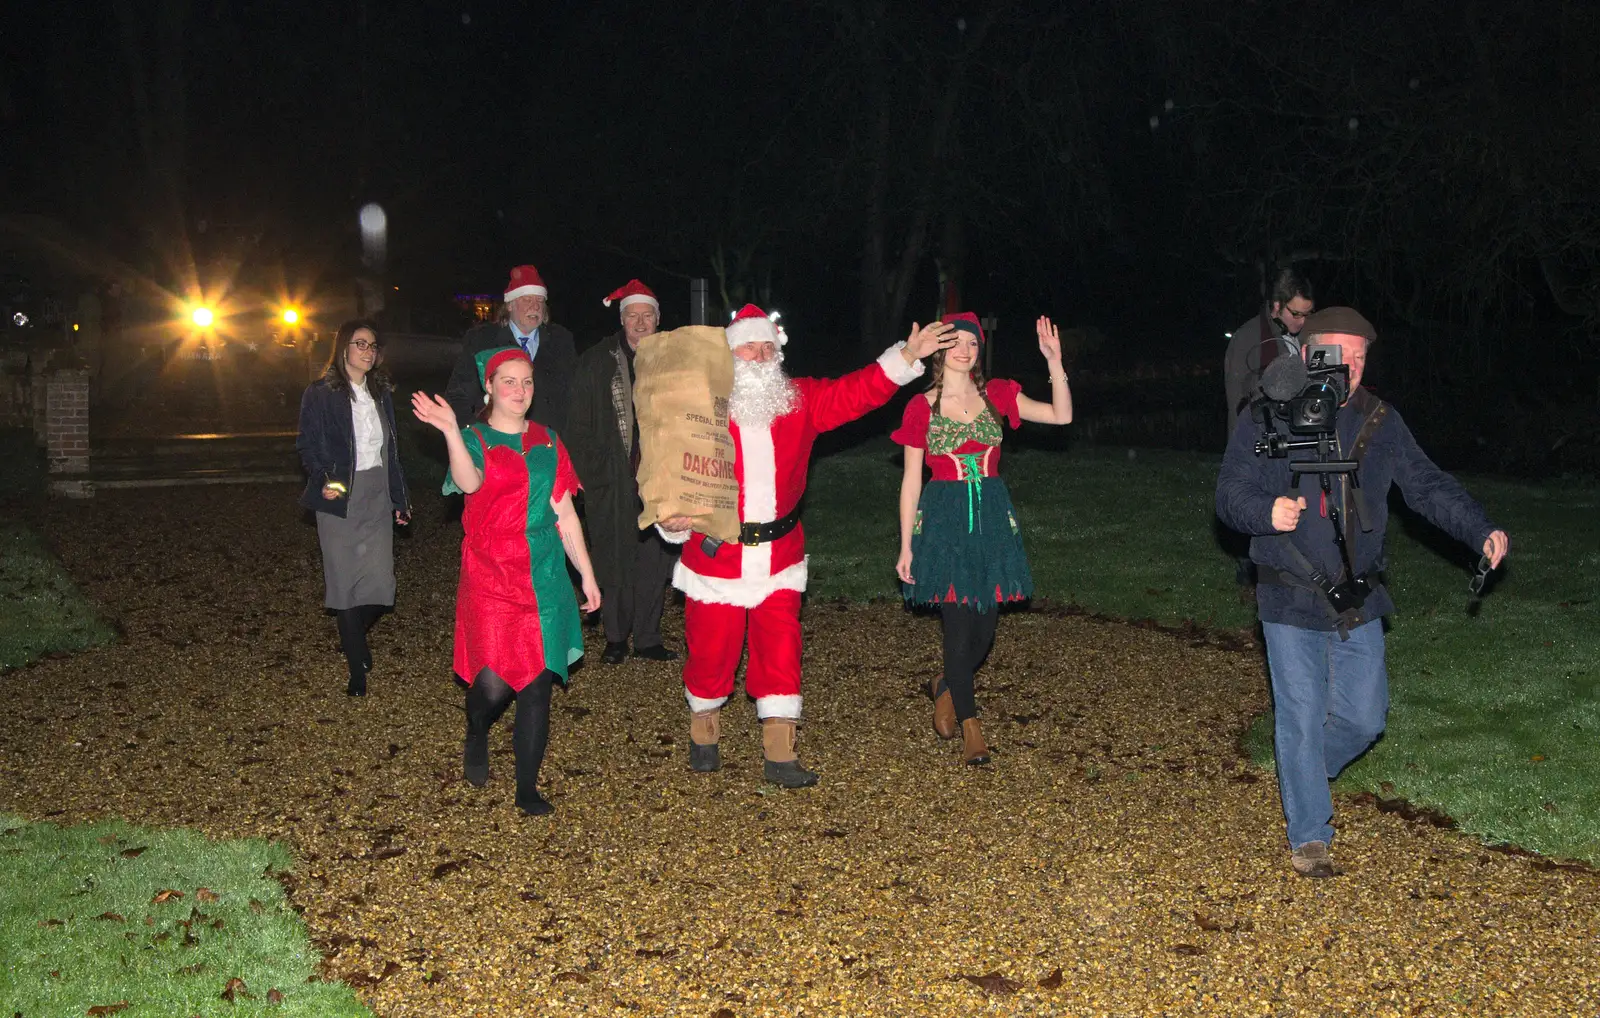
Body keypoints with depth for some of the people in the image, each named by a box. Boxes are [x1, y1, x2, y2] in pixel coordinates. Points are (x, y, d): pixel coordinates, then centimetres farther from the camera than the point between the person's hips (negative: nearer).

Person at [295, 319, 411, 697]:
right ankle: (358, 668, 7)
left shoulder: (382, 393, 14)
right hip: (339, 496, -5)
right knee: (346, 579, -2)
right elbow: (308, 446, -4)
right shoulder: (320, 394, -3)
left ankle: (353, 636, 29)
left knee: (380, 579, -1)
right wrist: (323, 480, -22)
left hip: (377, 495, 5)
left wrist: (400, 498, 15)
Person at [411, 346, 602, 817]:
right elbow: (469, 482, -22)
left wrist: (587, 575, 13)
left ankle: (528, 789, 11)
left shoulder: (547, 442, 12)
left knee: (538, 682, 1)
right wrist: (450, 430, -35)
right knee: (494, 683, -11)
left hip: (544, 578, 3)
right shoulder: (474, 439, 2)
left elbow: (565, 515, 14)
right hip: (490, 577, -3)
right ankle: (475, 739, 25)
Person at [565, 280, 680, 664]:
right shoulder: (596, 361, 3)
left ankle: (647, 639, 16)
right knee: (613, 560, 4)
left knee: (653, 560, 5)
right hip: (611, 480, -1)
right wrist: (582, 470, -4)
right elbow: (578, 423, 3)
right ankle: (616, 637, 18)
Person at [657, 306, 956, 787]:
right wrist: (673, 517, -22)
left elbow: (856, 392, -3)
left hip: (778, 556, 3)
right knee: (712, 651, 8)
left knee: (780, 653, 2)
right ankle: (703, 736, 34)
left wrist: (907, 356, -14)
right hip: (716, 554, -3)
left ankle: (779, 756, 11)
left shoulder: (801, 401, 3)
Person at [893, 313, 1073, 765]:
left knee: (984, 632, 6)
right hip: (943, 521, -3)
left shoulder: (996, 395, 6)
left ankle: (946, 688, 37)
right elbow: (911, 480, 1)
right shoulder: (922, 408, -1)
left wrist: (1054, 362, -11)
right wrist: (906, 547, 0)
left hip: (991, 519, 3)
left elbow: (1061, 416, 0)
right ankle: (971, 728, 8)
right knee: (959, 628, -6)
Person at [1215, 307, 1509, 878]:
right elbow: (1230, 494, -8)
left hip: (1359, 602, 4)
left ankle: (1302, 775, 39)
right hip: (1291, 602, -4)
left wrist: (1481, 532, -9)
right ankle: (1309, 837, 17)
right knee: (1302, 721, 1)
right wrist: (1268, 512, -30)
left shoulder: (1381, 423, 5)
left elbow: (1427, 486, 6)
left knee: (1364, 718, 10)